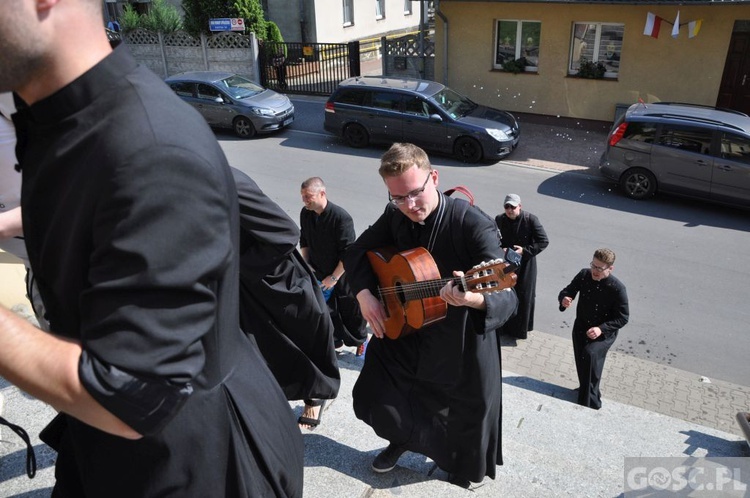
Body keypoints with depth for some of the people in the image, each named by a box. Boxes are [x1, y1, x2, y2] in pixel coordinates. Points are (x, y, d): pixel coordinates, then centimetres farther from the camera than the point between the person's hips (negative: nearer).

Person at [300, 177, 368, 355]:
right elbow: (304, 242, 11)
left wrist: (334, 277, -18)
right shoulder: (305, 214, -6)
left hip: (343, 274, -5)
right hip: (319, 274, 5)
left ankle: (361, 340, 37)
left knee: (350, 311, 12)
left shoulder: (341, 217, -25)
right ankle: (335, 341, 34)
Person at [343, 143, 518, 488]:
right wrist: (364, 293, -12)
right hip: (403, 329, 5)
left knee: (470, 417, 14)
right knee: (370, 398, 13)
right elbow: (356, 252, 6)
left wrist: (475, 299, -54)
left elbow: (508, 298, -31)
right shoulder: (395, 216, -8)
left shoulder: (475, 226, -27)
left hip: (460, 344, -4)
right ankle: (403, 438, 47)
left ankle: (467, 471, 49)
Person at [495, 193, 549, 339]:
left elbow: (544, 241, -12)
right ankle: (503, 325, 29)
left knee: (523, 297, 7)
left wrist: (525, 251, -20)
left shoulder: (530, 220, -17)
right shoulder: (499, 220, -9)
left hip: (525, 265, -2)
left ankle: (521, 328, 25)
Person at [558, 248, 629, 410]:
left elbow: (623, 318, -14)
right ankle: (586, 390, 32)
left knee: (590, 354, -25)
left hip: (604, 332, -4)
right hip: (581, 326, 5)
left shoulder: (617, 288, -21)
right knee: (581, 359, 2)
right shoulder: (584, 275, -9)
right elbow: (567, 291, 1)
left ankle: (590, 401, -10)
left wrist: (601, 329, -27)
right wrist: (564, 299, -24)